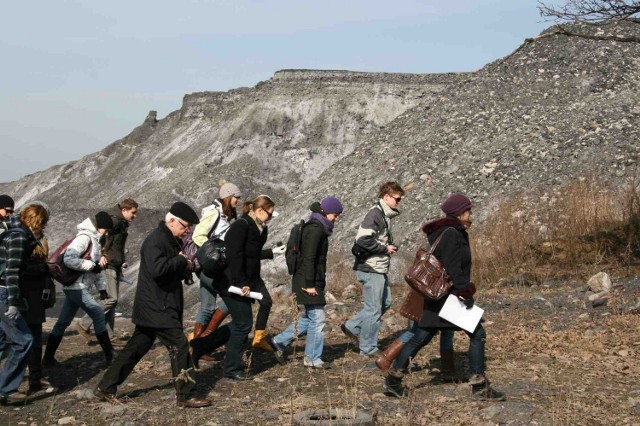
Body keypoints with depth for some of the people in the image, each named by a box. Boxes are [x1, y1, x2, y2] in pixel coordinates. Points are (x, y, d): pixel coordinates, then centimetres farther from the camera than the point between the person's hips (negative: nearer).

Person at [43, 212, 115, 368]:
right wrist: (91, 266, -20)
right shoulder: (84, 238, -15)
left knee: (63, 322, 11)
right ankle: (109, 354, -3)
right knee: (98, 313, -9)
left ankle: (48, 358, 16)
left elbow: (96, 267, 20)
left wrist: (101, 287, 15)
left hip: (79, 287, 9)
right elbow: (68, 259, -25)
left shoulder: (95, 240, 15)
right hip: (76, 286, -9)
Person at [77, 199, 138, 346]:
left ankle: (110, 336, 13)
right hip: (108, 266, -10)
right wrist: (101, 255, -26)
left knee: (112, 300, 10)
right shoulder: (114, 221, -12)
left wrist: (121, 264, 12)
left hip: (115, 266, 10)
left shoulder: (122, 224, 17)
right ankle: (84, 324, -2)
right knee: (112, 298, -12)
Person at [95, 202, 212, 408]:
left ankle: (106, 388, 20)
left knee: (136, 348, 13)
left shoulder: (171, 241, 17)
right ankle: (186, 396, -1)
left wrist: (185, 267, 3)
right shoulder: (155, 240, -16)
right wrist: (181, 261, -17)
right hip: (157, 308, -10)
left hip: (156, 307, 10)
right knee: (179, 346, -8)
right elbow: (158, 268, -31)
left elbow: (175, 272, 25)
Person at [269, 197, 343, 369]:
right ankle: (312, 358, 7)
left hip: (313, 281, 10)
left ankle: (279, 342, 21)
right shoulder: (316, 229, -15)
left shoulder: (318, 227, 16)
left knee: (310, 318, 15)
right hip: (309, 282, -10)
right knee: (317, 318, -3)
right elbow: (309, 258, -20)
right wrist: (309, 284, -21)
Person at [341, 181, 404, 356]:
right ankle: (368, 348, 11)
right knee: (374, 309, -1)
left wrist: (390, 247, 7)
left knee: (385, 302, 18)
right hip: (371, 269, -10)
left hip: (380, 269, 10)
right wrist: (385, 248, -18)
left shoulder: (385, 215, 13)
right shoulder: (375, 214, -17)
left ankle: (352, 327, 23)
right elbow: (362, 239, -28)